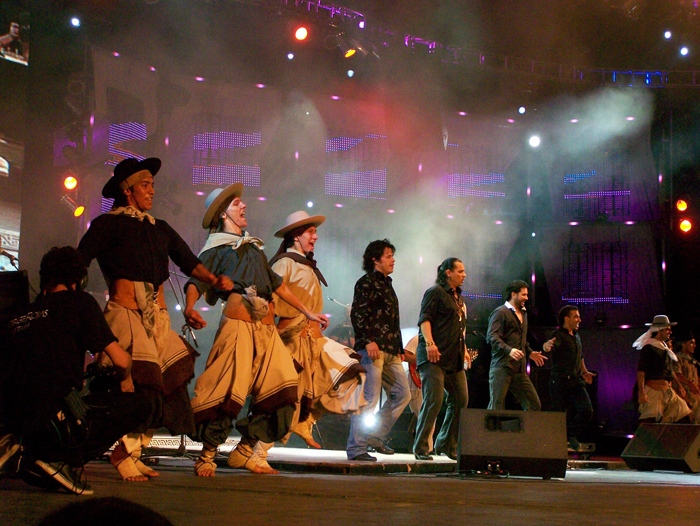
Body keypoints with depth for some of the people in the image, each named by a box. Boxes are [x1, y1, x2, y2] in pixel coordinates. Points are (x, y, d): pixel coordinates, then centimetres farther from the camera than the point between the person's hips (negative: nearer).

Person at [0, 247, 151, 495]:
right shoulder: (79, 302, 4)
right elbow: (120, 360, 1)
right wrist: (126, 379, 25)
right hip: (55, 416, -7)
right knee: (139, 404, 8)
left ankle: (31, 449, 9)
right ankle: (62, 458, -6)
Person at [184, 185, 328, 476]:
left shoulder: (254, 247, 30)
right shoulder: (216, 249, 11)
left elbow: (278, 283, 33)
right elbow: (196, 281, -4)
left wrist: (308, 313, 31)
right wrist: (189, 308, -26)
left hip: (267, 326, 6)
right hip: (238, 321, -6)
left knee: (281, 386, -3)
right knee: (228, 389, -16)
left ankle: (244, 451, 6)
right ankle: (206, 456, -5)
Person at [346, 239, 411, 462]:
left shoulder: (387, 285, 24)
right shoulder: (366, 282, -2)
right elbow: (358, 314, -13)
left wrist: (398, 348, 21)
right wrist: (368, 341, -22)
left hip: (390, 351, 9)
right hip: (372, 348, -9)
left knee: (402, 394, 7)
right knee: (369, 398, -10)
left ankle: (375, 437, 14)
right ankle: (356, 448, -6)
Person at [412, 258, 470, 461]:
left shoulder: (458, 296, 24)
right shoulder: (435, 292, -2)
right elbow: (424, 318, -13)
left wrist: (464, 350, 24)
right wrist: (429, 343, -25)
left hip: (454, 359, 9)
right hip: (434, 356, -9)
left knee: (461, 400, 5)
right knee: (433, 400, -13)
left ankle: (446, 445, 15)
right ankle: (420, 448, -6)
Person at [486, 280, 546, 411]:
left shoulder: (523, 313, 26)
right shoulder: (500, 312, -3)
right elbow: (492, 336, -16)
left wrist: (530, 352, 27)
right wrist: (509, 350, -28)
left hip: (520, 370, 8)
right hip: (502, 367, -8)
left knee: (535, 405, 3)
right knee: (496, 406, -12)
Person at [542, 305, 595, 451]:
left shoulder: (576, 337, 20)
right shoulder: (559, 335, -6)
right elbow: (548, 346, -29)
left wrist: (584, 372, 27)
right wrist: (547, 345, -51)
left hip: (576, 381, 7)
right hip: (560, 382, -7)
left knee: (587, 411, -5)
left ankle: (571, 434, 15)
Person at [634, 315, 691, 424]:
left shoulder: (664, 347, 19)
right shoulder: (648, 348, -10)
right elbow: (640, 371, -17)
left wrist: (679, 387, 25)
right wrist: (641, 392, -25)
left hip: (667, 390, 9)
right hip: (654, 389, -9)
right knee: (649, 420, -18)